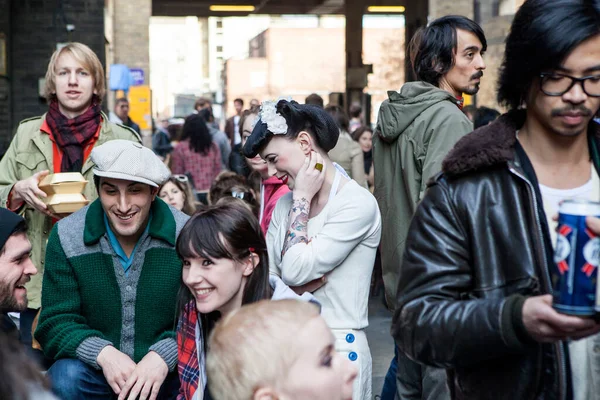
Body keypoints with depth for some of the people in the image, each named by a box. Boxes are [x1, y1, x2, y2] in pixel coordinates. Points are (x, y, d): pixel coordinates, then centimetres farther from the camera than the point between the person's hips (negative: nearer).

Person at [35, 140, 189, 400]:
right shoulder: (67, 237, -5)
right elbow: (56, 323, -6)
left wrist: (164, 356, -28)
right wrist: (102, 353, -25)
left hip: (169, 372, 0)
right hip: (94, 369, 0)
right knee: (64, 377, -31)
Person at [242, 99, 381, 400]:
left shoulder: (358, 204, -14)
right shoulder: (286, 204, 7)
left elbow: (295, 270, -20)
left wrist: (302, 198, -11)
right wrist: (304, 285, -15)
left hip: (339, 348, -6)